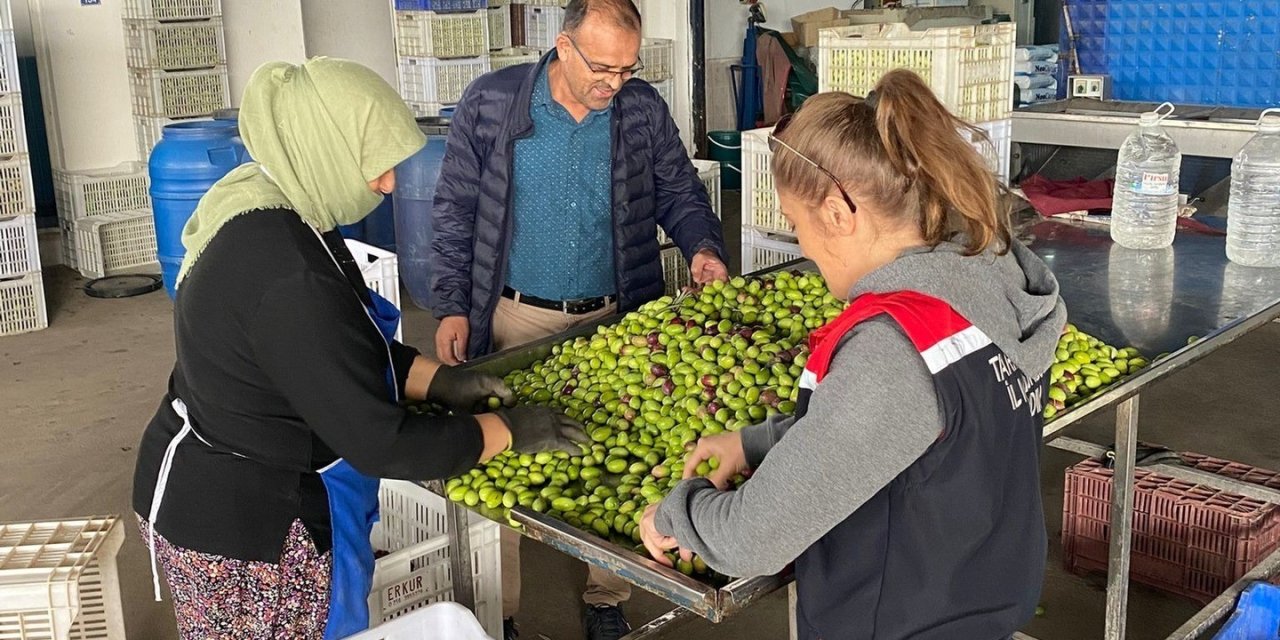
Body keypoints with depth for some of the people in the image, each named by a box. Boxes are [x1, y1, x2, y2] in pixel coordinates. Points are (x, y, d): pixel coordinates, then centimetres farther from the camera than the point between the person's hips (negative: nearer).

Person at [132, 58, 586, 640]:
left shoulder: (266, 211, -1)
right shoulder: (285, 276, -31)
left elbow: (348, 348, 11)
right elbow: (382, 443, -27)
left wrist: (440, 382, 2)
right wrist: (508, 431, -15)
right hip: (245, 528, -9)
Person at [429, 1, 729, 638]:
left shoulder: (644, 110, -2)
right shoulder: (489, 103, -7)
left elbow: (679, 194, 9)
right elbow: (454, 212, -1)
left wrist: (702, 246, -11)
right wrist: (451, 307, -6)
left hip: (616, 321, 2)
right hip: (518, 321, -1)